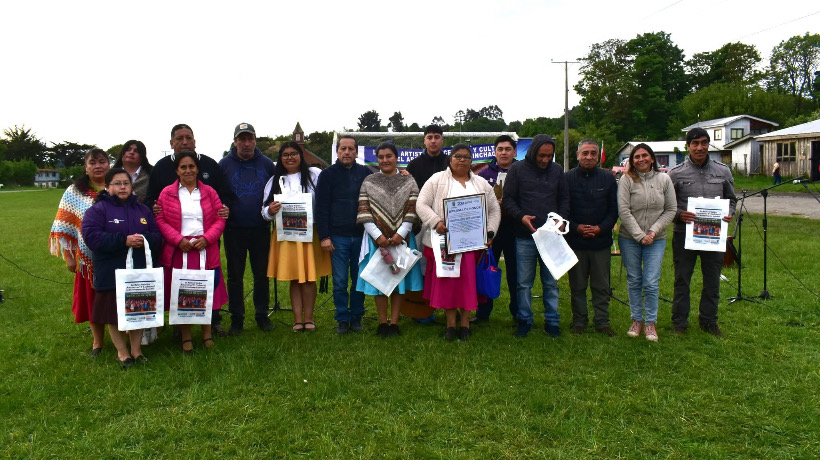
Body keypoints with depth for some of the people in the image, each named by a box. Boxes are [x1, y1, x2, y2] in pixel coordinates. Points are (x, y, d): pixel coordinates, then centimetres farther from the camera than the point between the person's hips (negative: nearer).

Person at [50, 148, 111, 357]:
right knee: (92, 299, 11)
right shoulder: (74, 192, 1)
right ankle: (97, 342, 26)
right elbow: (64, 227, 3)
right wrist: (68, 257, 0)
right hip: (89, 258, 1)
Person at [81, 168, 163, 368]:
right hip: (111, 274, -3)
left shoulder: (143, 210, 11)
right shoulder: (98, 209, -2)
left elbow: (158, 236, 6)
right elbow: (91, 236, -16)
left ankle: (136, 349, 27)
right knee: (115, 315, 6)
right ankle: (122, 352, 22)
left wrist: (144, 239, -18)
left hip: (140, 272, 4)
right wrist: (124, 241, -23)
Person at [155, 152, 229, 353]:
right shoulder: (167, 193, 5)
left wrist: (207, 238, -11)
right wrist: (178, 239, -13)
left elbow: (220, 219, 5)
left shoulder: (209, 192, 9)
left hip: (205, 250, 1)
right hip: (178, 251, -1)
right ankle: (185, 337, 17)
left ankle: (207, 334, 21)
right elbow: (160, 219, -1)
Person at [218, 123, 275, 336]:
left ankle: (262, 316, 22)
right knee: (235, 276, 6)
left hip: (261, 228, 1)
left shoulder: (266, 164, 5)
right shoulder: (224, 164, 1)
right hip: (234, 229, -1)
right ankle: (237, 319, 16)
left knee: (262, 274, 9)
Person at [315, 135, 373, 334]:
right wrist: (324, 236, -5)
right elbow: (321, 208, 1)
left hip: (361, 235, 1)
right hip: (337, 237, -1)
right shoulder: (328, 174, 4)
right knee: (340, 281, 2)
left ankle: (356, 317, 20)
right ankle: (342, 318, 15)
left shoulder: (365, 173, 7)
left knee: (360, 279, 8)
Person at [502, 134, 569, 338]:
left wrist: (561, 218, -4)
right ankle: (524, 320, 19)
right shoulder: (517, 169, 2)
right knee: (524, 283, 5)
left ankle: (552, 321, 21)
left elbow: (565, 198, 14)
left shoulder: (557, 170, 9)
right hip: (525, 236, -2)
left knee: (551, 282, 9)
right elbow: (508, 199, 0)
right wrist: (520, 216, -16)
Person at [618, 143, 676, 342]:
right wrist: (640, 235, -13)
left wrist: (654, 231, -9)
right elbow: (624, 211, -9)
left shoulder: (664, 179, 2)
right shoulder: (626, 180, -4)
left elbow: (671, 209, 3)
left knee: (651, 283, -3)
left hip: (656, 240, 0)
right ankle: (637, 320, 22)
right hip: (629, 239, 0)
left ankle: (651, 323, 12)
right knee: (634, 281, 9)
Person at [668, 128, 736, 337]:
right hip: (684, 233, -2)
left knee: (712, 280, 12)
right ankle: (679, 321, 19)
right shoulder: (676, 173, -2)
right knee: (682, 280, 6)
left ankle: (709, 320, 28)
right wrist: (679, 214, -16)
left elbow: (731, 199, 16)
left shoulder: (723, 171, 6)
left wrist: (729, 214, -3)